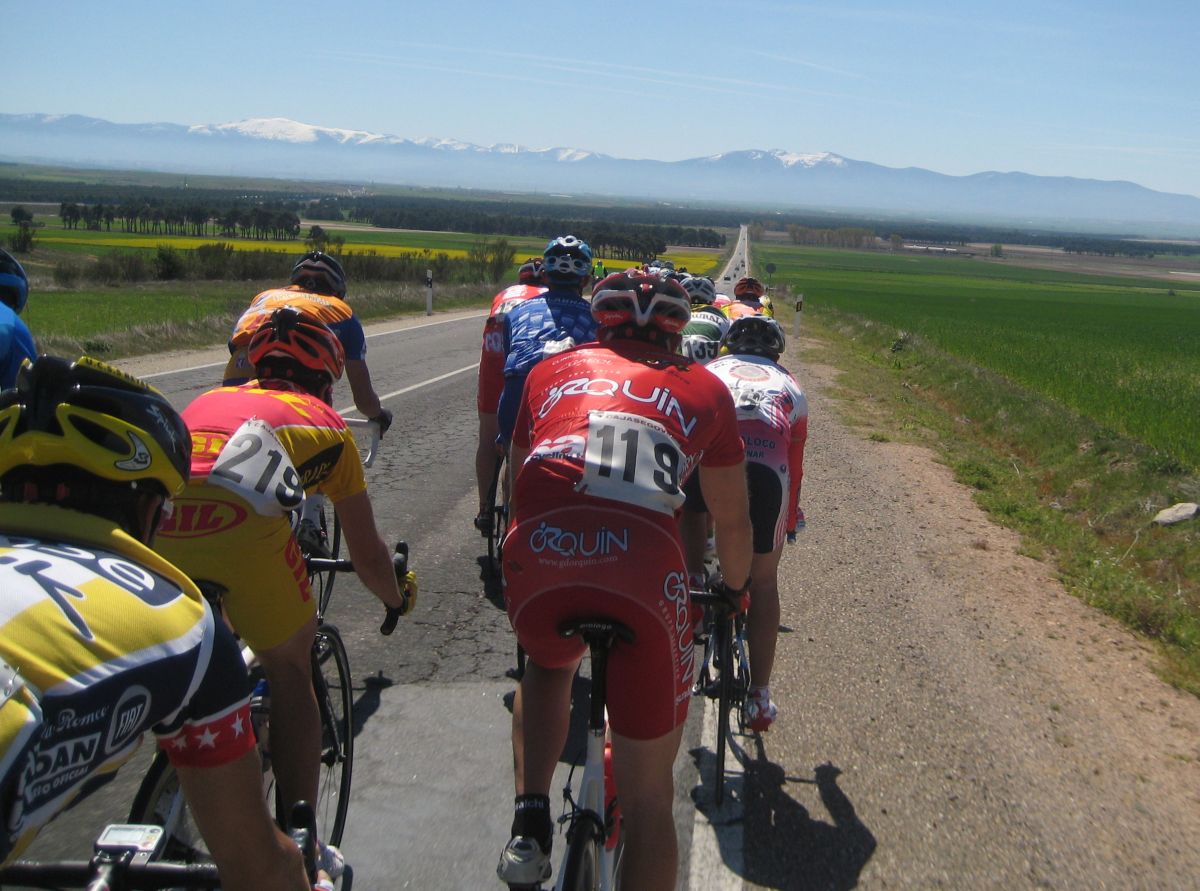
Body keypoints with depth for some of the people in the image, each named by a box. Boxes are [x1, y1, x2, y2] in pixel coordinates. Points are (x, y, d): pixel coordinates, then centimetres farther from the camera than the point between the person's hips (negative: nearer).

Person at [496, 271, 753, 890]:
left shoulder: (555, 369, 25)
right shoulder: (703, 389, 23)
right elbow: (733, 521, 30)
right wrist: (736, 588, 49)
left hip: (536, 561, 2)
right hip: (645, 578, -2)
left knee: (548, 667, 38)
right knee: (648, 793, 16)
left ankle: (529, 825, 22)